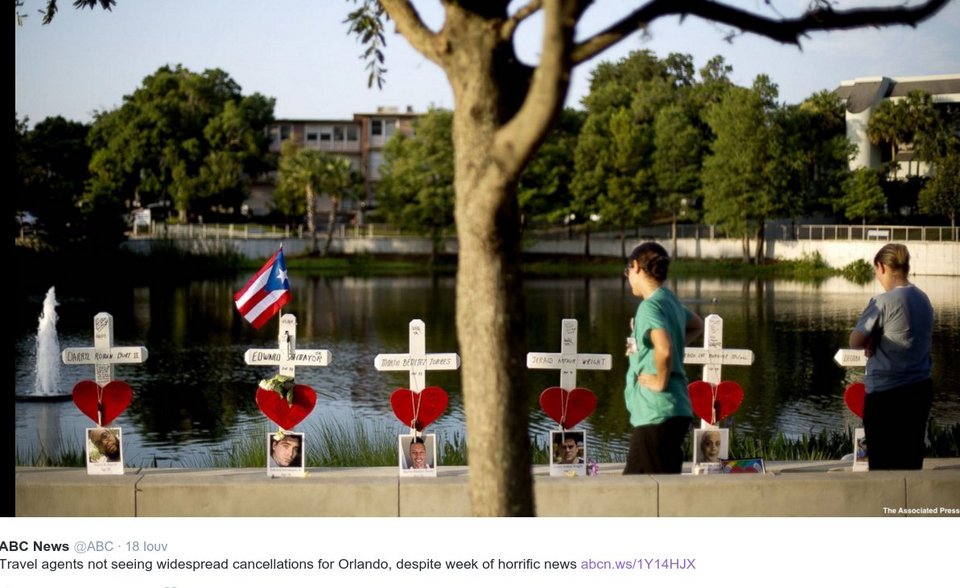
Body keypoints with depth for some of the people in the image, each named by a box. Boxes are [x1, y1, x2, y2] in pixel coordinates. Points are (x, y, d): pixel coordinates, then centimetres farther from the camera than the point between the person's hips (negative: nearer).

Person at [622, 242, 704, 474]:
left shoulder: (650, 305, -16)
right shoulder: (670, 300, 12)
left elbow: (664, 350, -32)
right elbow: (697, 326, 33)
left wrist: (660, 382, -16)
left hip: (656, 413, -10)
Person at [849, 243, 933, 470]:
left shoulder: (883, 302, -15)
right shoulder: (923, 299, 7)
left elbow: (855, 341, -17)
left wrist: (870, 343, 4)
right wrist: (878, 343, 5)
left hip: (887, 393, -7)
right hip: (921, 388, 7)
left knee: (884, 463, 3)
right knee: (911, 461, 13)